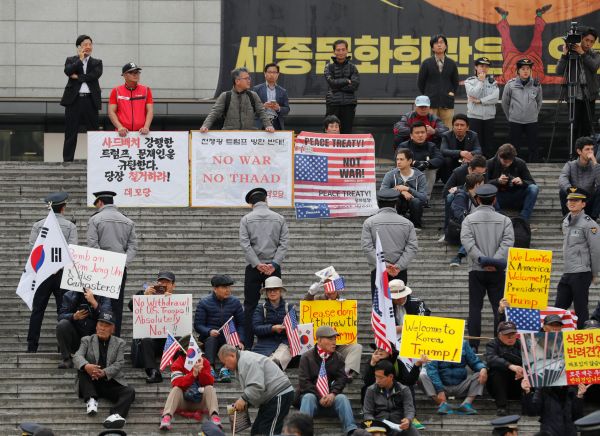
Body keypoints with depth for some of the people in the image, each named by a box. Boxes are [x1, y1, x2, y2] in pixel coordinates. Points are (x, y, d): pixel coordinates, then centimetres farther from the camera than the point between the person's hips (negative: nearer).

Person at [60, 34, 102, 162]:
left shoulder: (97, 62, 13)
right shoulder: (71, 60, 12)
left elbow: (95, 75, -6)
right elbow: (68, 71, -9)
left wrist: (77, 77, -6)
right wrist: (80, 59, -9)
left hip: (90, 100, 1)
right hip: (74, 99, -1)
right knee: (71, 132, -1)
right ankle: (67, 160, -1)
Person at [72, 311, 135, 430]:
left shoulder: (119, 343, 12)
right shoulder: (87, 340, 12)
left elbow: (119, 364, -3)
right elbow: (77, 357, -7)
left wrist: (104, 373, -25)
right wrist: (86, 366, -33)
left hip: (111, 383, 0)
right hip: (91, 383, 0)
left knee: (130, 391, -29)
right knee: (82, 369, -27)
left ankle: (115, 415, -55)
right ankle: (91, 399, -34)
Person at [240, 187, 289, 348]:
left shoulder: (246, 219, 1)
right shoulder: (279, 219, 6)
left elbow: (245, 244, -8)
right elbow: (284, 244, -3)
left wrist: (257, 265, -10)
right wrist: (274, 264, -9)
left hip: (253, 268, -1)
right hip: (273, 267, 1)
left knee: (250, 306, 2)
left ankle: (248, 344, -3)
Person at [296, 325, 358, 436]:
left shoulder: (337, 358, 7)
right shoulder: (307, 357, -2)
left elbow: (342, 378, 0)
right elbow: (304, 382, -8)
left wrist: (333, 394, -20)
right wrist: (319, 397, -19)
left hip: (331, 396, 2)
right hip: (312, 394, -2)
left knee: (342, 398, -28)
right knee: (308, 398, -34)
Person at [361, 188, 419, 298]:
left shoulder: (369, 222, 0)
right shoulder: (407, 223, 5)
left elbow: (367, 247, -9)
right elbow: (413, 247, -3)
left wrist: (383, 265, -11)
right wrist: (399, 266, -9)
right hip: (401, 272, 2)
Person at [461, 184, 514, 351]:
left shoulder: (469, 219, 2)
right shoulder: (504, 220, 3)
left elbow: (467, 241, -13)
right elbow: (508, 241, -10)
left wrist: (481, 259, -17)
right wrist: (496, 260, -17)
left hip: (476, 269, 0)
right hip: (498, 270, 0)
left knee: (475, 307, 3)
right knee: (499, 307, 4)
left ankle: (473, 345, -1)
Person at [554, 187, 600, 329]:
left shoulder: (588, 224, -10)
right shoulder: (566, 222, 15)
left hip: (581, 274, -8)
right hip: (567, 273, 8)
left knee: (581, 310, -3)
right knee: (559, 308, 6)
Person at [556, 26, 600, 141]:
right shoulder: (571, 52, 0)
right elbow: (559, 71, -7)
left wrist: (582, 53, -19)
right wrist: (565, 54, -16)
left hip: (589, 97, 1)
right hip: (574, 96, -1)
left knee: (587, 128, 3)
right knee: (575, 128, -1)